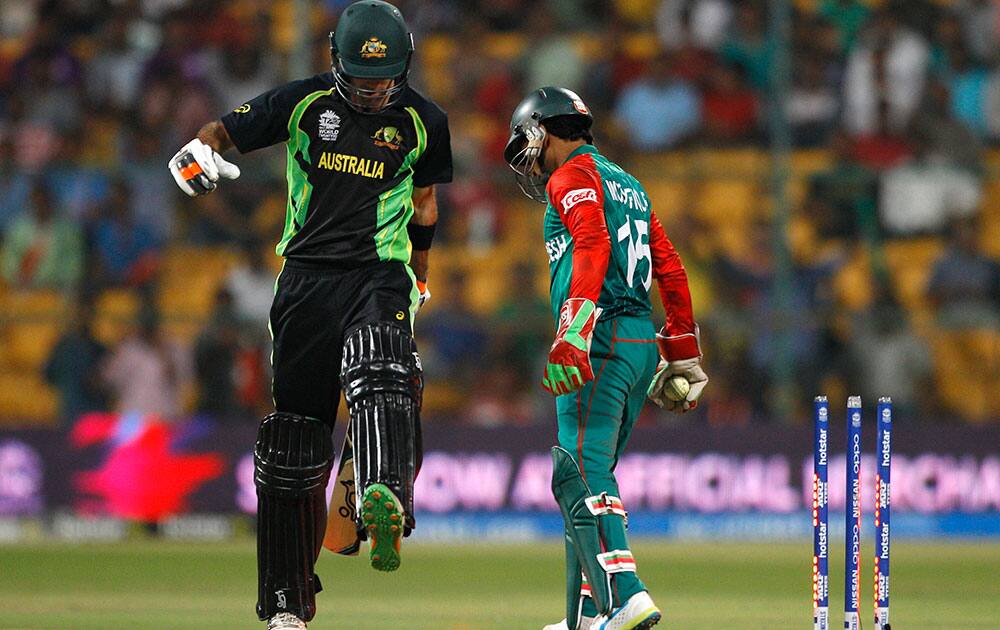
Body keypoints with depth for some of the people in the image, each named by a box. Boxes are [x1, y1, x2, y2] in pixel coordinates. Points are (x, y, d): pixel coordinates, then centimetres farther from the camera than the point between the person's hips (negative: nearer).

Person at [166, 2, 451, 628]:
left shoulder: (423, 122, 6)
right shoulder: (305, 102, 4)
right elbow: (225, 131, 3)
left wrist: (419, 276, 28)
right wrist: (199, 152, -20)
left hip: (379, 275, -1)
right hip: (307, 276, 1)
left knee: (378, 369, -35)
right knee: (294, 431, 3)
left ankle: (385, 503, -60)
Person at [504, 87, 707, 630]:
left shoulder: (572, 177, -1)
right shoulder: (627, 185, 26)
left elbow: (592, 249, -19)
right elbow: (672, 273, 24)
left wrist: (573, 334, -28)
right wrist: (683, 357, 27)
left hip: (602, 339, -9)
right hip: (642, 342, 9)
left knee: (581, 476, -16)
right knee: (589, 476, 14)